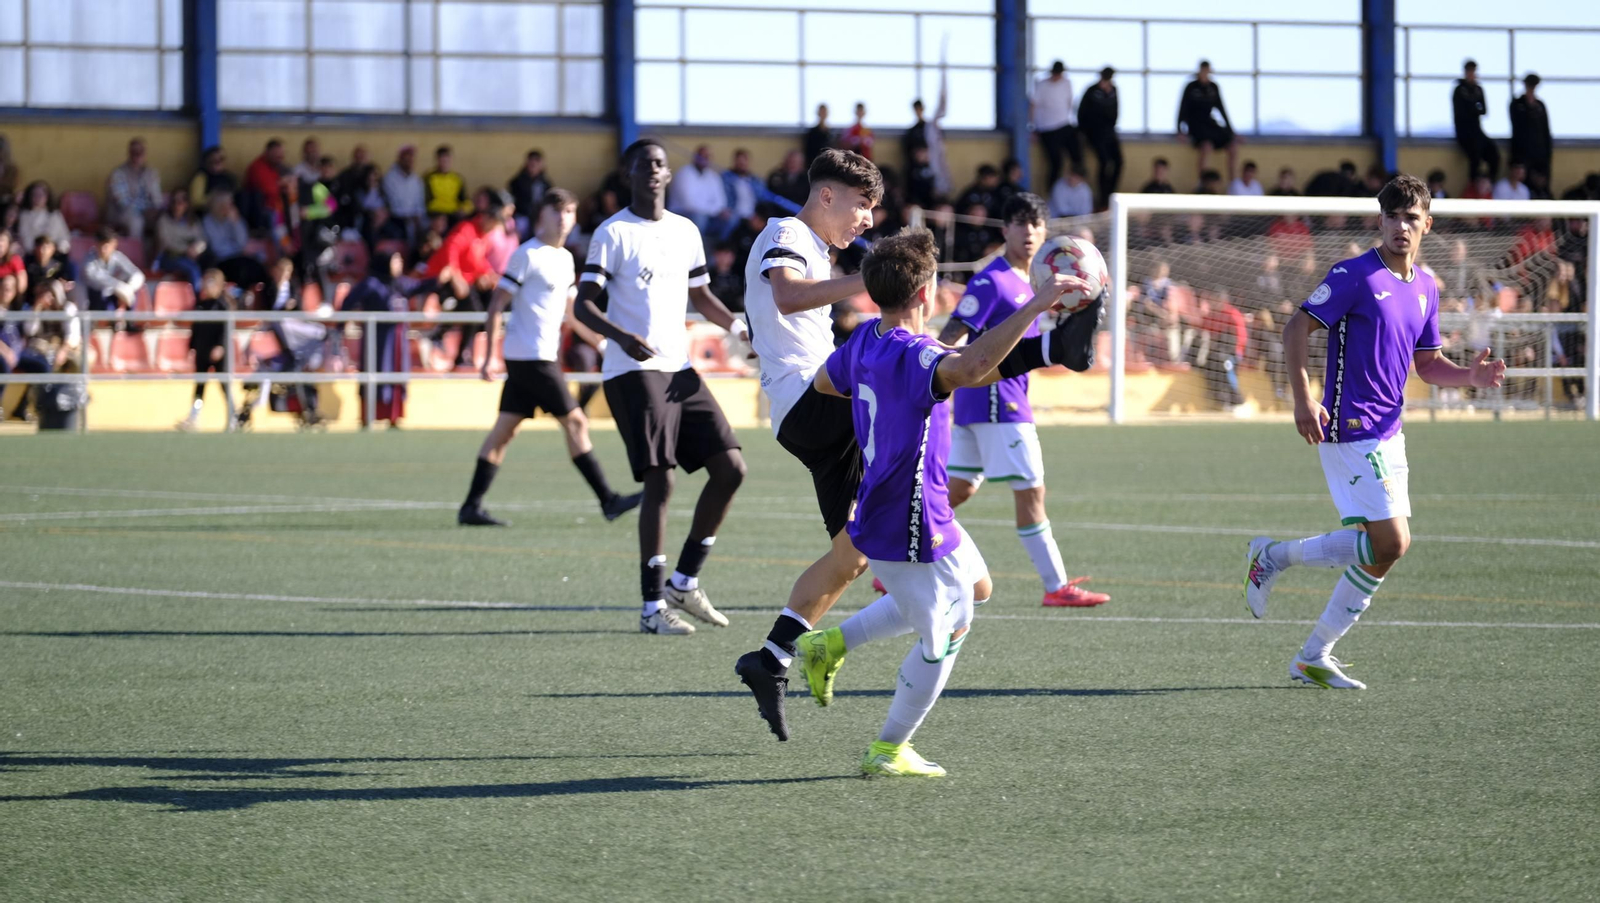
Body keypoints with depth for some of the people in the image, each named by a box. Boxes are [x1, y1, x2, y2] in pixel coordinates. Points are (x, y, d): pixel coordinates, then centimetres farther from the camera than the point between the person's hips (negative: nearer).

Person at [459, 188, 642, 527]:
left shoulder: (565, 258, 16)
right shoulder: (528, 254, -10)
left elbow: (570, 310, 28)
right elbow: (497, 304, -11)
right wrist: (489, 355, -14)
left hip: (541, 357, 9)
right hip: (530, 356, -9)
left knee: (505, 429, 7)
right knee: (575, 422, -7)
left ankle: (471, 507, 8)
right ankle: (608, 501, -3)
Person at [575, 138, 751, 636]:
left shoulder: (686, 232, 15)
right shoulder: (613, 233, -4)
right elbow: (584, 304, -10)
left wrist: (738, 326, 9)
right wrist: (621, 336, -29)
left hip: (680, 370, 7)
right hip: (633, 372, -7)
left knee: (730, 467, 1)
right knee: (660, 480, -12)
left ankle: (684, 581, 13)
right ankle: (653, 606, -6)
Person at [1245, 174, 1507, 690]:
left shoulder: (1425, 288, 14)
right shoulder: (1355, 275, -10)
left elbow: (1427, 363, 20)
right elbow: (1296, 330, -12)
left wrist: (1471, 376, 0)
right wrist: (1303, 400, -22)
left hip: (1388, 434, 8)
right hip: (1352, 430, -8)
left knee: (1385, 549, 6)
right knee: (1390, 543, -14)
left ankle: (1315, 656, 14)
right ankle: (1275, 556, 1)